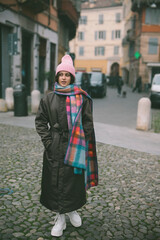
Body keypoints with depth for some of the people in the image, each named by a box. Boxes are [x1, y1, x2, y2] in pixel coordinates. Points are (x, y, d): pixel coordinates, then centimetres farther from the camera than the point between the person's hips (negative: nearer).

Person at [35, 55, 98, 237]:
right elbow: (40, 121, 6)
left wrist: (83, 144, -8)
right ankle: (60, 217, 22)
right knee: (55, 181, 5)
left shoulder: (81, 98, -1)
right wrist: (48, 141, -4)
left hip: (75, 146, -1)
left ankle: (72, 210, 35)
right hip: (55, 147, 2)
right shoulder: (48, 98, 5)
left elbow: (88, 123, -1)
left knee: (74, 180, 7)